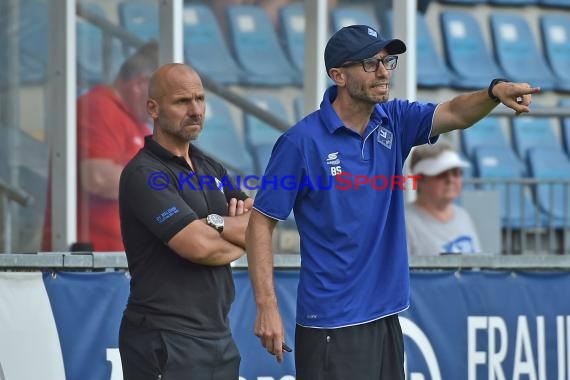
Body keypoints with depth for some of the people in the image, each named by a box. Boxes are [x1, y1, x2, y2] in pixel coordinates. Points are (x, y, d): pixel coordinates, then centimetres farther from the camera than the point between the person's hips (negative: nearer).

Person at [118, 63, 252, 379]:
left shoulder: (209, 168, 14)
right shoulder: (144, 174, -12)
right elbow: (199, 245, -22)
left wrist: (217, 224, -14)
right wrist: (240, 238, -1)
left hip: (218, 335, 8)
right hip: (165, 341, -8)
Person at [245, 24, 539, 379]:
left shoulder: (394, 122, 5)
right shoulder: (301, 142, -11)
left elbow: (455, 114, -10)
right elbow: (261, 223, -8)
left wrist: (494, 92, -32)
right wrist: (267, 307, -14)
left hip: (386, 317, 6)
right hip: (331, 323, -6)